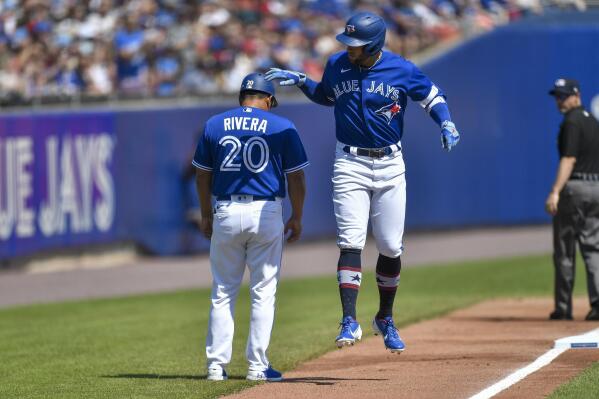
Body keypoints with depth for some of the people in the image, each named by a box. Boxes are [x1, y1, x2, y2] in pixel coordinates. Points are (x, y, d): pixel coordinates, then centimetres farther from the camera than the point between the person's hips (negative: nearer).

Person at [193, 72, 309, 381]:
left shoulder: (214, 125, 7)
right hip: (266, 214, -2)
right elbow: (296, 177, 1)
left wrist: (206, 215, 19)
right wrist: (296, 218, 10)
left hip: (226, 214, 2)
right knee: (263, 292, 4)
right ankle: (257, 365, 2)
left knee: (223, 293, 8)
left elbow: (202, 175, 10)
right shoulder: (282, 128, 1)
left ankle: (217, 365, 6)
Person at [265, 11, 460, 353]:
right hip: (351, 164, 0)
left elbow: (433, 96, 6)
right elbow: (325, 96, 19)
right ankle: (350, 322, -17)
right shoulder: (337, 65, -1)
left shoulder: (402, 70, -7)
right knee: (351, 242, -13)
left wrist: (446, 124, -11)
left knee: (391, 247, 3)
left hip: (390, 166, 0)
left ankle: (385, 318, 23)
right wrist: (300, 81, 2)